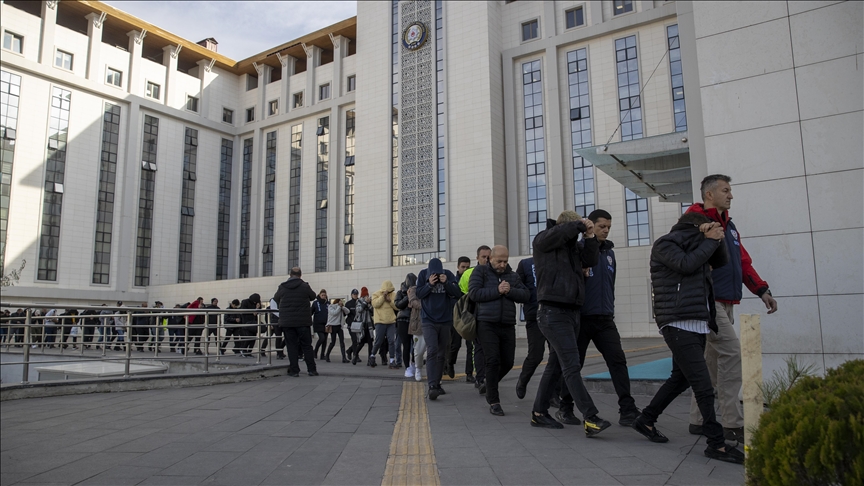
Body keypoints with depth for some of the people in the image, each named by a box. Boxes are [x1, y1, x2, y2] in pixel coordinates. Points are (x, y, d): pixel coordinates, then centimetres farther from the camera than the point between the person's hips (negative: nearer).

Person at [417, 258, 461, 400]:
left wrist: (447, 283, -22)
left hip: (445, 320, 2)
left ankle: (437, 383, 21)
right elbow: (418, 294, -5)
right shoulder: (423, 274, -5)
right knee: (432, 351, -16)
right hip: (428, 320, -2)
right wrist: (429, 284, -21)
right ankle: (431, 386, -21)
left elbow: (458, 293, -7)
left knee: (441, 354, 9)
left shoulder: (448, 275, -4)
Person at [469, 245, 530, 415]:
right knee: (493, 360, -11)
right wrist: (497, 290, -13)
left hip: (507, 325, 5)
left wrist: (510, 291, -12)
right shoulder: (480, 271, 4)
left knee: (507, 362, 7)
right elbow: (474, 293, -10)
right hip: (487, 324, -4)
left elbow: (526, 295, 5)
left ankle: (490, 385, 36)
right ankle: (493, 402, 0)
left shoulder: (512, 275, 15)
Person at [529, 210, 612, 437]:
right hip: (553, 312, -8)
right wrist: (580, 224, -9)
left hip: (572, 312, 8)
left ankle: (539, 413, 22)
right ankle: (590, 418, -14)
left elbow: (590, 261, 8)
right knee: (572, 366, -13)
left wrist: (589, 237, -2)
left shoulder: (573, 244, 16)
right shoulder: (543, 239, -3)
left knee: (556, 365, 12)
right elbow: (559, 232, -23)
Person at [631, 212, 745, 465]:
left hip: (697, 324, 9)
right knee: (703, 384, -11)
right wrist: (710, 241, -6)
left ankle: (646, 420, 26)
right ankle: (716, 444, -5)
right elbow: (686, 264, -16)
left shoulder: (696, 246, 23)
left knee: (681, 378, 13)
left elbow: (722, 261, 21)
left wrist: (716, 239, 6)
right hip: (678, 324, -9)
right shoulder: (665, 244, -1)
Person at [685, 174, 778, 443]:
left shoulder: (728, 225, 20)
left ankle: (698, 421, 20)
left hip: (725, 303, 9)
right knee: (732, 353, -14)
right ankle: (733, 423, -6)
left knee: (713, 361, 11)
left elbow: (743, 262, 20)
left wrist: (762, 290, 12)